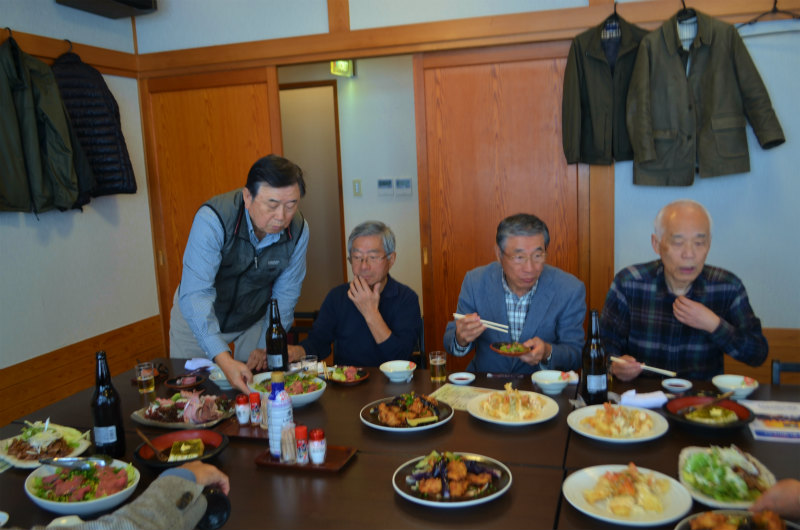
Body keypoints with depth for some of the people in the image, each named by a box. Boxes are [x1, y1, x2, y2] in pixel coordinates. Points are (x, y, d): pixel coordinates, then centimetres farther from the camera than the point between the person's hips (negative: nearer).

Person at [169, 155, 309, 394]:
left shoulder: (298, 231, -22)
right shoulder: (213, 219, -34)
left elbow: (285, 295, -10)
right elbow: (195, 295, -40)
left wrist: (266, 347, -13)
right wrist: (223, 359, -50)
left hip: (254, 318, 2)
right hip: (199, 318, -2)